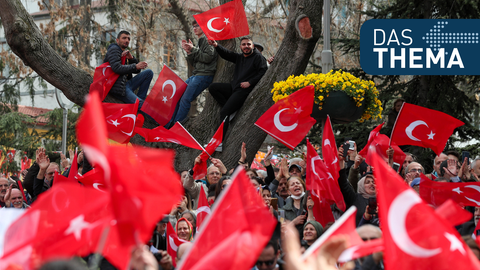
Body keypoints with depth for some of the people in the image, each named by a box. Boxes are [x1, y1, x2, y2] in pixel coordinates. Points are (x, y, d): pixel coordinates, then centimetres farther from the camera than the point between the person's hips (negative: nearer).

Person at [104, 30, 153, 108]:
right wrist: (135, 66, -19)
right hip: (118, 88, -10)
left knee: (149, 72, 0)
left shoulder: (125, 53, 25)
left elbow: (137, 71, 17)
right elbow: (116, 68, -20)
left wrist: (131, 58, -2)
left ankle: (139, 98, -4)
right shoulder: (114, 50, -2)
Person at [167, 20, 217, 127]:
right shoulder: (199, 42, 23)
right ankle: (169, 124, 8)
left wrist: (193, 49, -13)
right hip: (196, 75, 10)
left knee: (185, 99, -16)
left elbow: (208, 58, -16)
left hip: (205, 75, -10)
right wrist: (189, 52, 3)